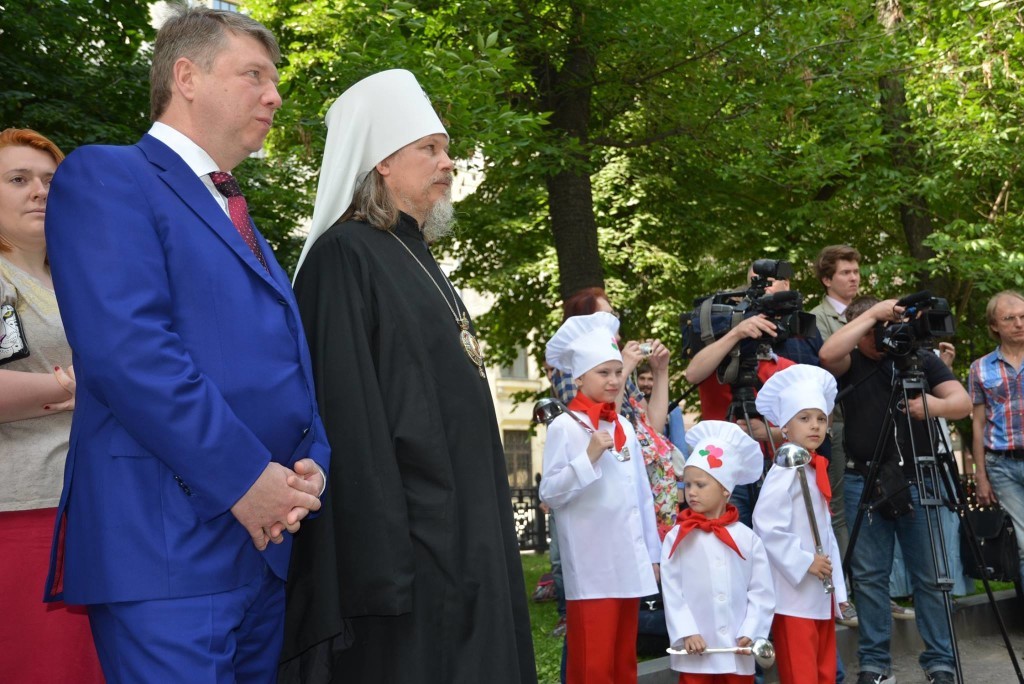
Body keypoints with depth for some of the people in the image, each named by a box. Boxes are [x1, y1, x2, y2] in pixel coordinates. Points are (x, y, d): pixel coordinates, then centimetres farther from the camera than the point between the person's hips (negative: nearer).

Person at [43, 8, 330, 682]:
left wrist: (311, 464, 0)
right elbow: (127, 349, -17)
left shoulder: (240, 220, 24)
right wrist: (246, 478, -17)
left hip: (266, 543, 8)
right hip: (169, 545, -8)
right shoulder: (105, 177, -2)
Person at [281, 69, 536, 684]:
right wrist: (382, 560, -25)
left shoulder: (418, 259, 17)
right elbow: (347, 417, -19)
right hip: (398, 536, -9)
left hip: (461, 535, 9)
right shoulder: (345, 255, -11)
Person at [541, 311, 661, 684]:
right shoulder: (564, 427, -7)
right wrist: (590, 457, -21)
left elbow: (642, 494, 16)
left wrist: (652, 553, 15)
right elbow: (550, 494, -12)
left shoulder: (625, 427, 11)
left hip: (629, 563, 6)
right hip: (590, 567, -6)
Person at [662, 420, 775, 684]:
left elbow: (762, 591, 1)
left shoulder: (747, 538, 2)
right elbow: (671, 592, -5)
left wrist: (750, 632, -9)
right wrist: (686, 632, -13)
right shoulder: (677, 537, -2)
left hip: (738, 651, 2)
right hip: (696, 651, -1)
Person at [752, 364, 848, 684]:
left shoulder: (816, 471, 14)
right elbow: (766, 527, -22)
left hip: (821, 594, 9)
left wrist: (837, 586, 16)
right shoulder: (784, 471, -13)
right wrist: (805, 563, -18)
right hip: (794, 594, -9)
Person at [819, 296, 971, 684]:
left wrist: (938, 405, -27)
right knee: (869, 576, 3)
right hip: (865, 482, 0)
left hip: (919, 481, 0)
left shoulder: (922, 358, 6)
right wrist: (872, 313, -18)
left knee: (931, 575, 2)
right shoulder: (850, 363, 3)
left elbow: (963, 402, -4)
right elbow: (828, 354, -21)